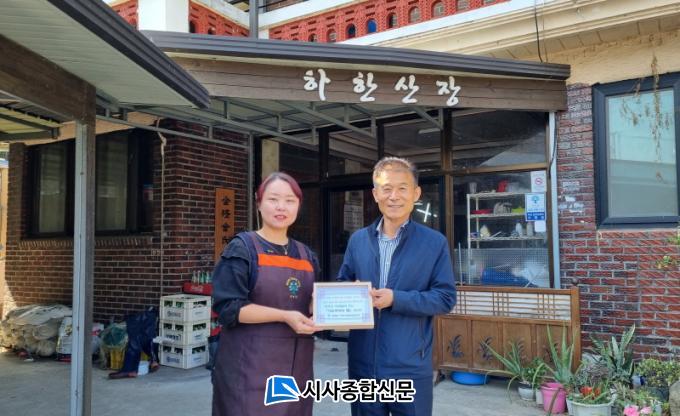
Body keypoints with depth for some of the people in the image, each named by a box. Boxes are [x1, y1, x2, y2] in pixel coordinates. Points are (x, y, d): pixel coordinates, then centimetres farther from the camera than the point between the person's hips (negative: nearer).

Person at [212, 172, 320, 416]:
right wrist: (285, 316, -20)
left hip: (296, 367, 6)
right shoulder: (242, 248, -5)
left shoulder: (306, 256, 13)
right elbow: (228, 307, -13)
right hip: (251, 367, -5)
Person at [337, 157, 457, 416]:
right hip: (363, 363, 3)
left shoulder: (435, 243, -4)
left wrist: (396, 299, -19)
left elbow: (446, 298, -7)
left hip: (410, 367, -3)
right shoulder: (357, 240, 7)